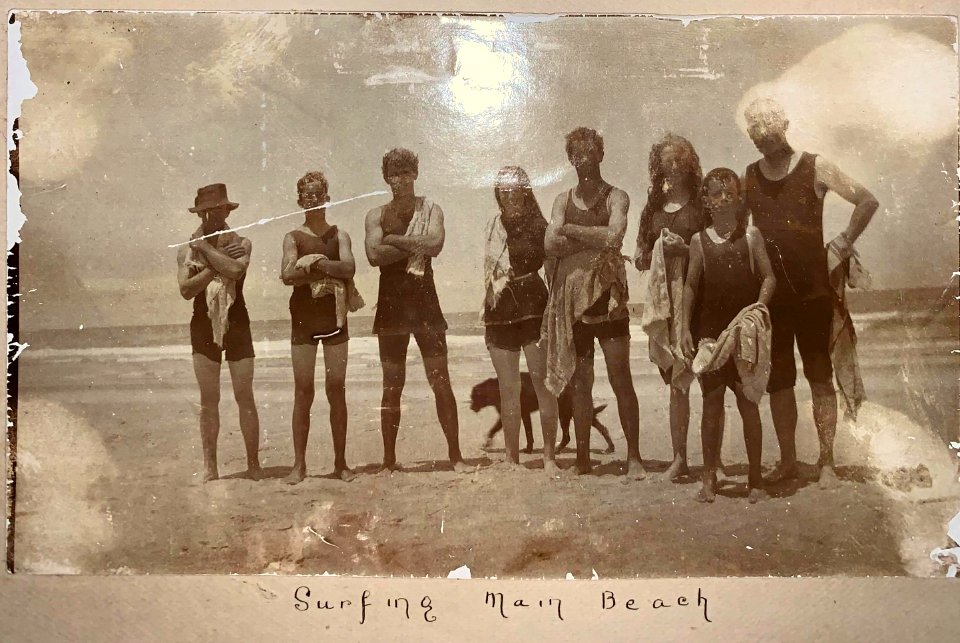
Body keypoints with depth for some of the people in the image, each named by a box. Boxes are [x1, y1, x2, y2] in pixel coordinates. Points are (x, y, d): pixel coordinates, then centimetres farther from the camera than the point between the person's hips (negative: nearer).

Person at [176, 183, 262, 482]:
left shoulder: (241, 243, 1)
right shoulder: (187, 250, 4)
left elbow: (236, 270, -20)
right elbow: (186, 289, -10)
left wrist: (206, 248, -12)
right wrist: (217, 264, -15)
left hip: (237, 324, -1)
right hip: (204, 326, 1)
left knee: (245, 396, -1)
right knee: (209, 400, 2)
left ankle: (253, 464, 6)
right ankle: (209, 465, 10)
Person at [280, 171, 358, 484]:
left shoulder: (339, 235, 9)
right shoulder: (293, 237, 7)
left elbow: (349, 267, -10)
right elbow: (287, 275, -10)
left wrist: (313, 262, -14)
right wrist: (330, 268, -15)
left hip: (334, 317, 1)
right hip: (303, 318, -1)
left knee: (336, 390, 1)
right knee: (303, 391, 0)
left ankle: (340, 462, 8)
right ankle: (299, 463, 6)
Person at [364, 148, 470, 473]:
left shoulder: (430, 209, 6)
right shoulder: (377, 215, 7)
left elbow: (435, 243, -14)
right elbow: (374, 254, -12)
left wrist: (395, 240, -10)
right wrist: (415, 245, -10)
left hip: (425, 302, 0)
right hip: (391, 303, 1)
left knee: (441, 381, -2)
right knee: (392, 386, 5)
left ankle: (455, 455, 5)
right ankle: (389, 460, 12)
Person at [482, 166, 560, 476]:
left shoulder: (538, 225, 0)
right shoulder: (494, 227, 11)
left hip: (535, 308, -3)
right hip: (500, 313, 3)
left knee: (543, 384, -6)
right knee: (508, 389, 6)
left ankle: (549, 457, 0)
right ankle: (512, 459, 14)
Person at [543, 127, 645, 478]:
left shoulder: (616, 197, 2)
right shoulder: (563, 200, 13)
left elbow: (613, 235, -17)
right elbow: (551, 245, -2)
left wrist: (570, 230, -8)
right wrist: (594, 239, -10)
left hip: (607, 295, -3)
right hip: (572, 297, 4)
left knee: (621, 379, -5)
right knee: (580, 382, 6)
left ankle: (634, 456, 1)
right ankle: (582, 457, 12)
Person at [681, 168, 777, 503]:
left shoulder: (750, 235, 2)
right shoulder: (699, 240, 5)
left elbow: (769, 278, 2)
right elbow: (691, 285, 9)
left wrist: (757, 307, -14)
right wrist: (685, 328, 4)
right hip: (710, 330, 1)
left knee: (748, 402, 3)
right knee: (712, 401, 3)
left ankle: (755, 477, 13)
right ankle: (709, 478, 12)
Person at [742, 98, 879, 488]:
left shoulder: (814, 168, -3)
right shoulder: (749, 177, 7)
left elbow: (867, 201, -2)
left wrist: (845, 242, -6)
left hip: (813, 292, -3)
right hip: (769, 295, 3)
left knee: (820, 378, 1)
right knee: (778, 381, 7)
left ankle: (826, 463, 6)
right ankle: (787, 461, 17)